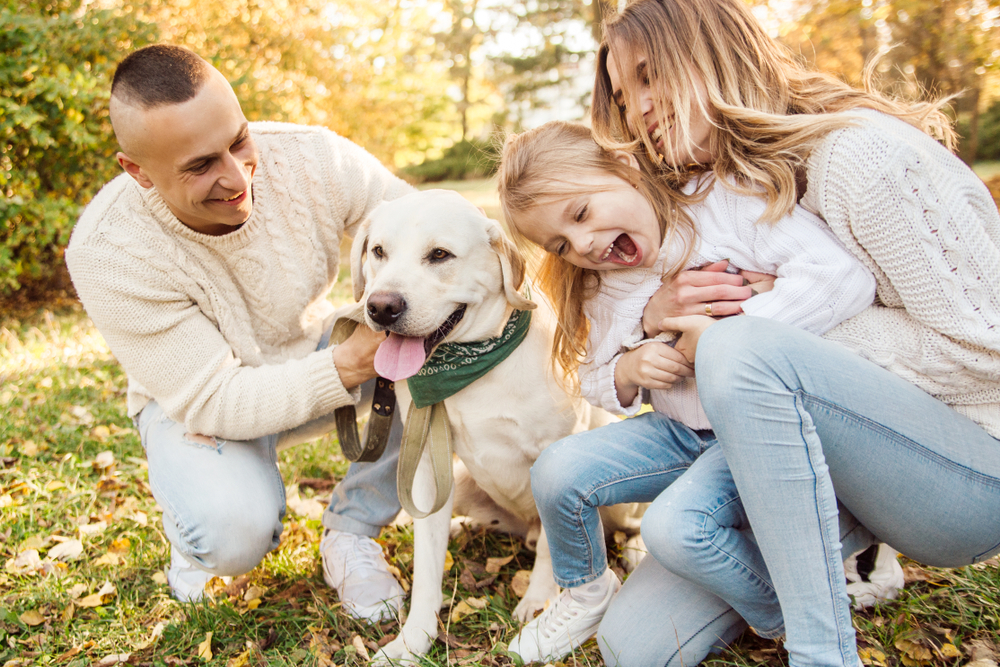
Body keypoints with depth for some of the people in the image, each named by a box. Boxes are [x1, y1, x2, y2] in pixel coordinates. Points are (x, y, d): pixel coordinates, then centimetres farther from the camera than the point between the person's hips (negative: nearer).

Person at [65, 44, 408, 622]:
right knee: (233, 531, -33)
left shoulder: (312, 158, -24)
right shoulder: (107, 252, -30)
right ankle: (196, 532, 8)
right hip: (193, 397, -3)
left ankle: (352, 533, -4)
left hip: (314, 349, 4)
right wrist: (350, 364, -41)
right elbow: (211, 399, -29)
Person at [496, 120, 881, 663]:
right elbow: (595, 382, 14)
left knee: (677, 524, -29)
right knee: (555, 472, -11)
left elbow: (846, 277, -26)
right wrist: (626, 372, -10)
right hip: (679, 433, 6)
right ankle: (586, 593, 19)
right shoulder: (605, 289, 6)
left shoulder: (726, 202, -14)